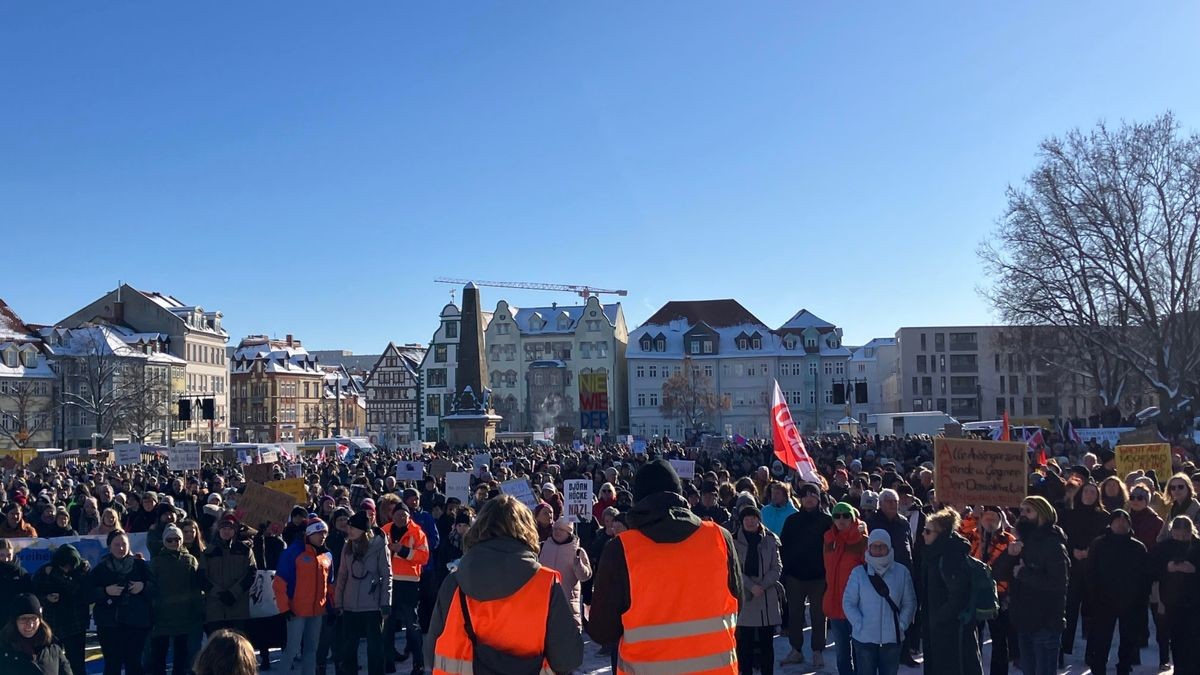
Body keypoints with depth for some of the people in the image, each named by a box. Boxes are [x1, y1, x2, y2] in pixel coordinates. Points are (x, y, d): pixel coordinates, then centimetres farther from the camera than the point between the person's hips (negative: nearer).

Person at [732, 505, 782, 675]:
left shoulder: (770, 540, 4)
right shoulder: (734, 541, -3)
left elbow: (777, 567, 2)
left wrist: (762, 585, -11)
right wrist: (751, 586, -16)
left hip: (767, 596, 2)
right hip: (744, 596, -1)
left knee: (766, 641, 6)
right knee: (745, 642, 1)